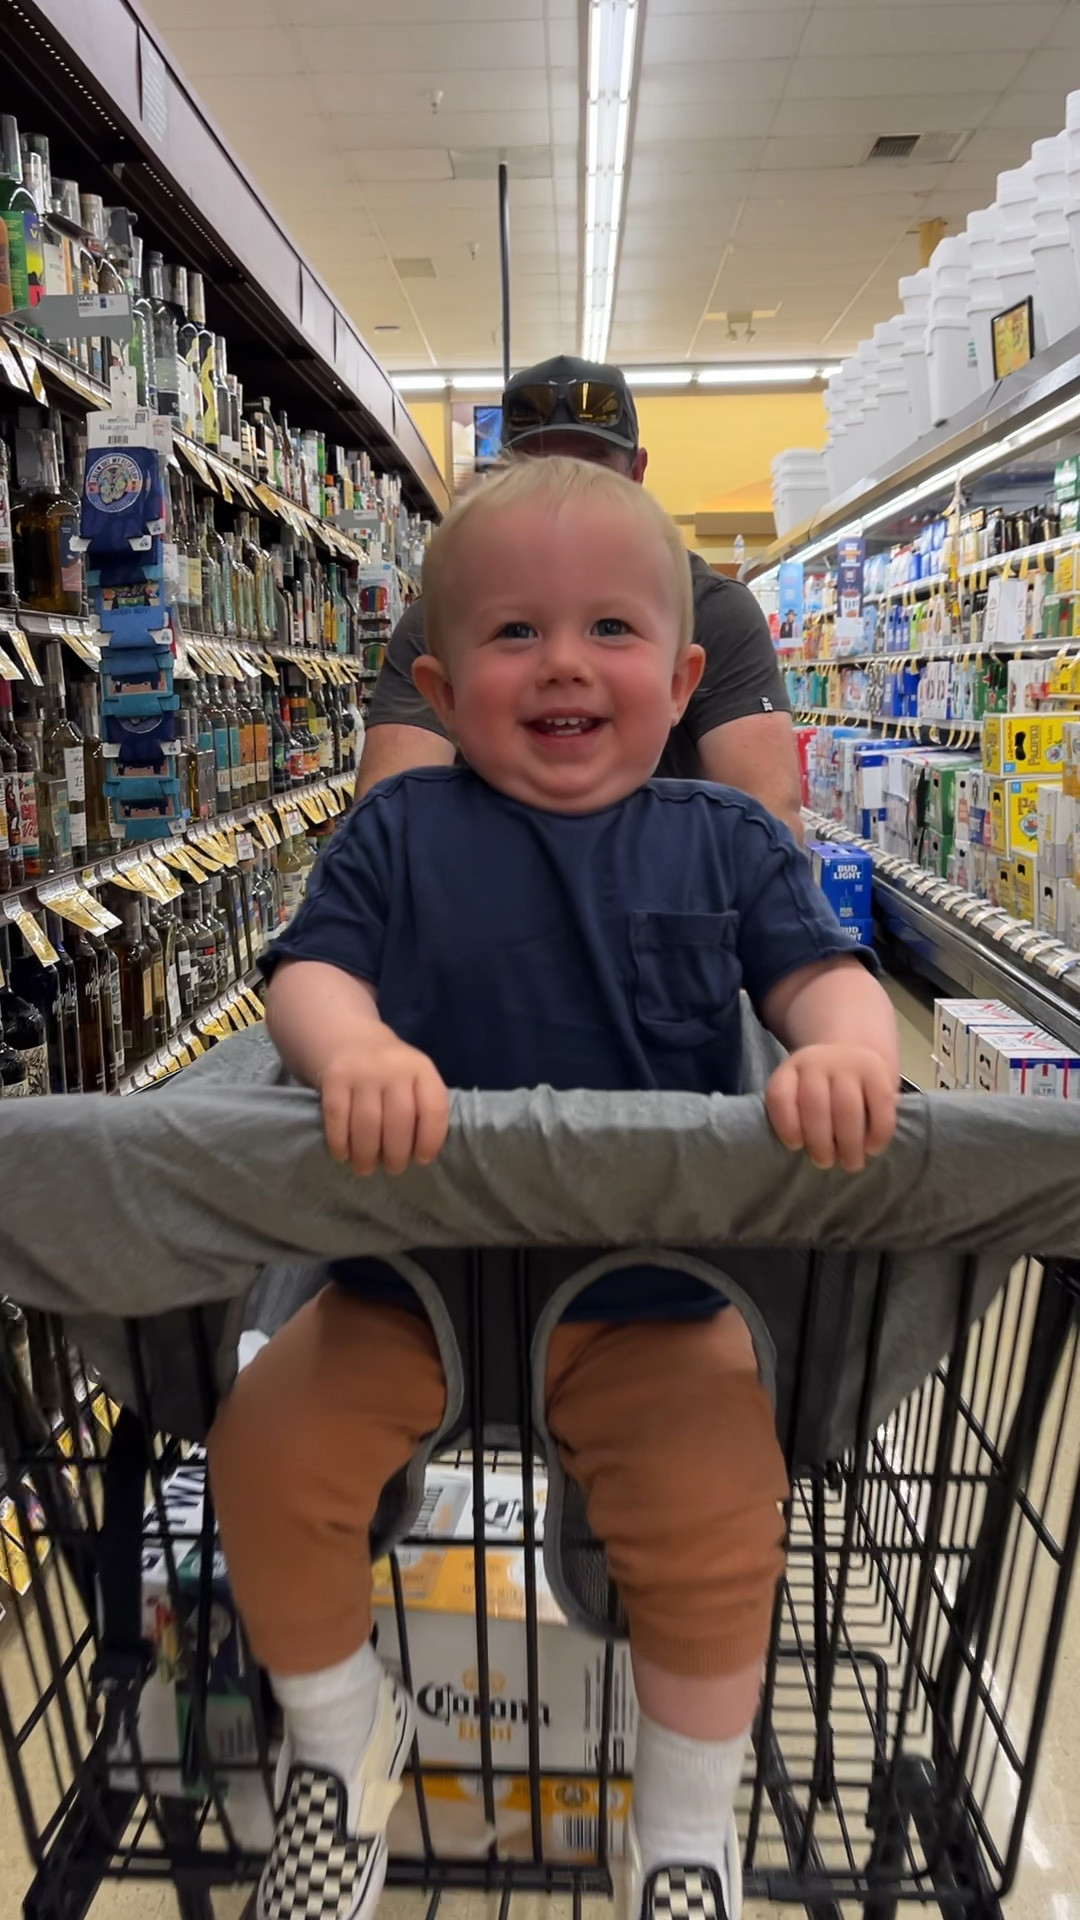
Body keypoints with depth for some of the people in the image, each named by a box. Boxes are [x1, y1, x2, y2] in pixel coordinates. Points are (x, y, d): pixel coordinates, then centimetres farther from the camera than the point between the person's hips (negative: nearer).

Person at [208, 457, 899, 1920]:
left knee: (721, 1515, -17)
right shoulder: (399, 829, 1)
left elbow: (821, 967, -5)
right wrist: (354, 1045, -30)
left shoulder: (724, 840, 2)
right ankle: (342, 1729, 26)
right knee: (268, 1450, -9)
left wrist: (849, 1047, -29)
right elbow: (311, 967, -6)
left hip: (655, 1288, 0)